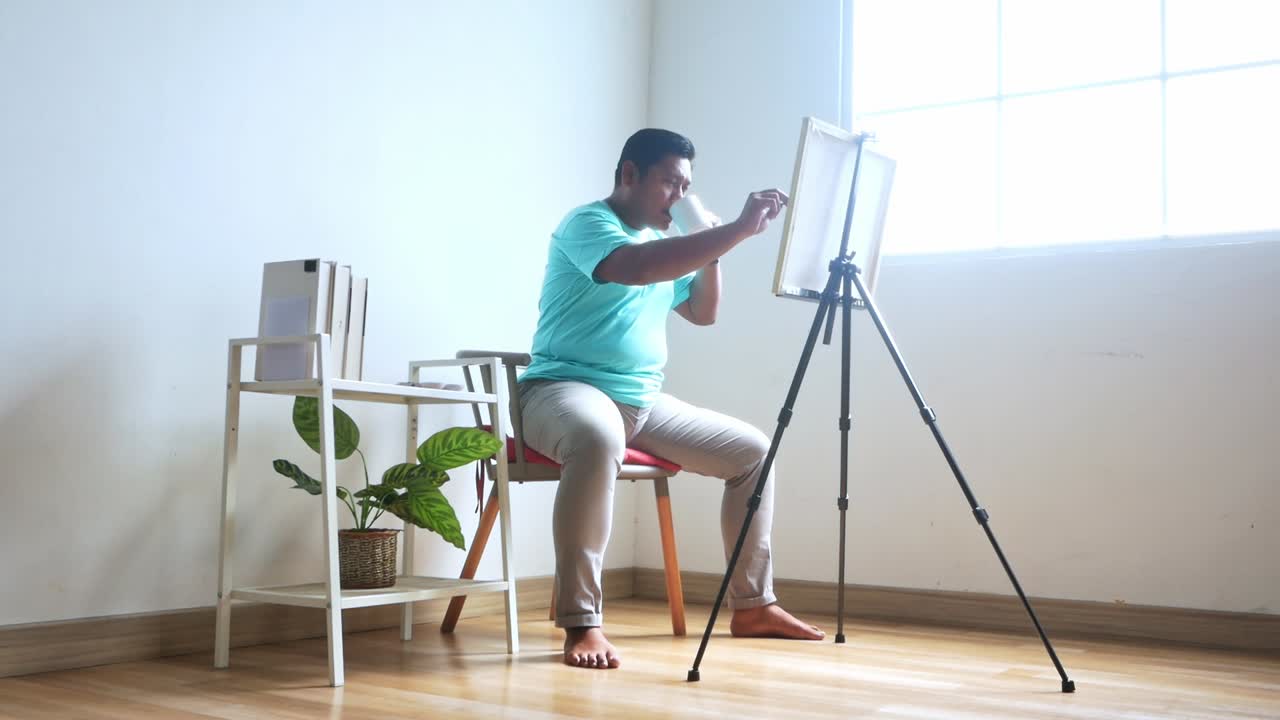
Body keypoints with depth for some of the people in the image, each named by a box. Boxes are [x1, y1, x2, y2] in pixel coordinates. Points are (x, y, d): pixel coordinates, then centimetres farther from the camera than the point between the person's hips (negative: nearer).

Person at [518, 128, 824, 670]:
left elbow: (703, 314, 23)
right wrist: (737, 229, -33)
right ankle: (581, 624, -35)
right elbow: (637, 267, -32)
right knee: (598, 438, -43)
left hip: (644, 402, 9)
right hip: (566, 389, -9)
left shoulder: (662, 242, 18)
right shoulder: (585, 223, -10)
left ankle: (752, 605, 13)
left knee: (753, 449, 6)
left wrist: (712, 253, 6)